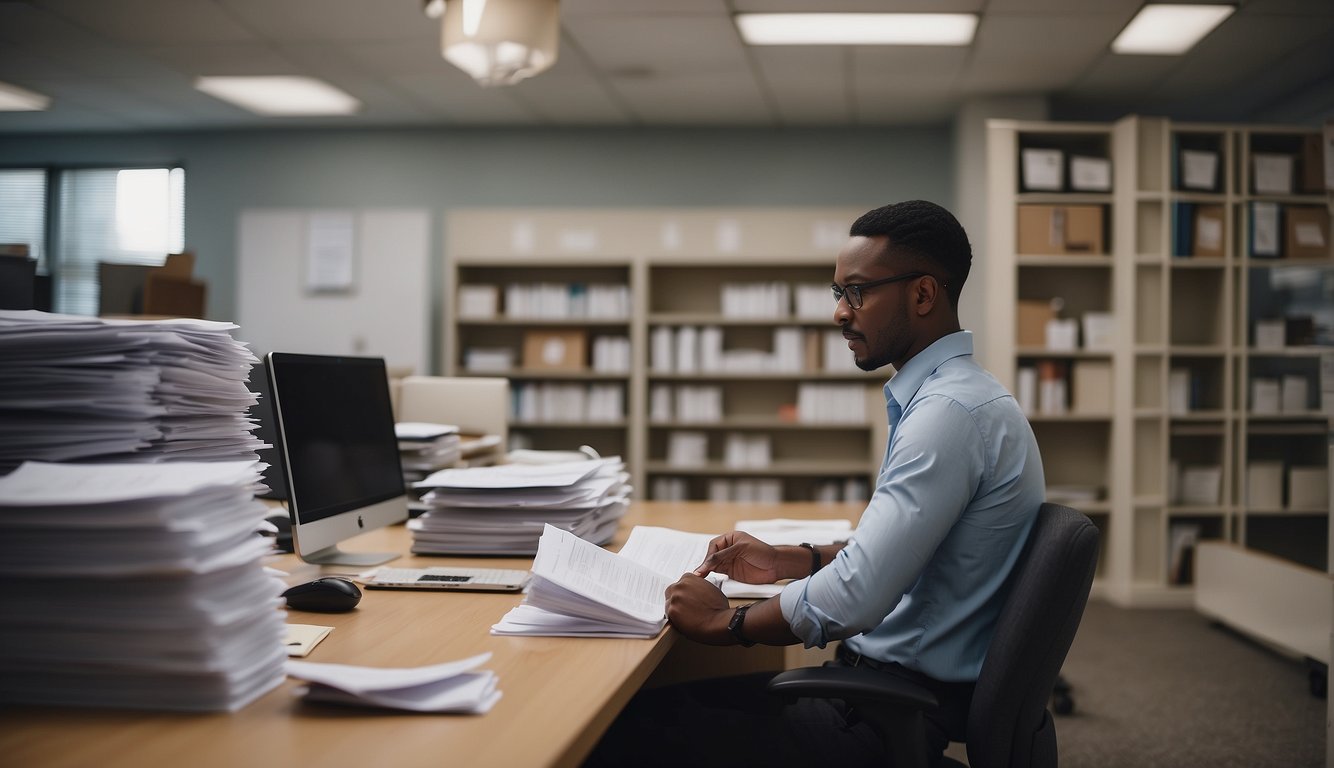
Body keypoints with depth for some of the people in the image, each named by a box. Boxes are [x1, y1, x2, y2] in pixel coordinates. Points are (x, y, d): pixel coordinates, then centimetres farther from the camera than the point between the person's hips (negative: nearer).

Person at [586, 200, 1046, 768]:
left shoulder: (951, 411, -22)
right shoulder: (944, 395, 13)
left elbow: (857, 595, -27)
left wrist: (726, 622, -12)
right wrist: (788, 562, 12)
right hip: (885, 676, 10)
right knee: (660, 701, 6)